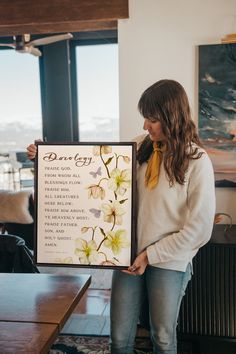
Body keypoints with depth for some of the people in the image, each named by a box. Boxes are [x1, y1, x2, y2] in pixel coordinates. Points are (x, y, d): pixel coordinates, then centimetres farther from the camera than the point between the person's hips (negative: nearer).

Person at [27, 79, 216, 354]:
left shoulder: (197, 161, -13)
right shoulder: (140, 147, -2)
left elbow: (199, 228, -12)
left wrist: (152, 255, -11)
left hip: (169, 261, -3)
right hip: (130, 254, 3)